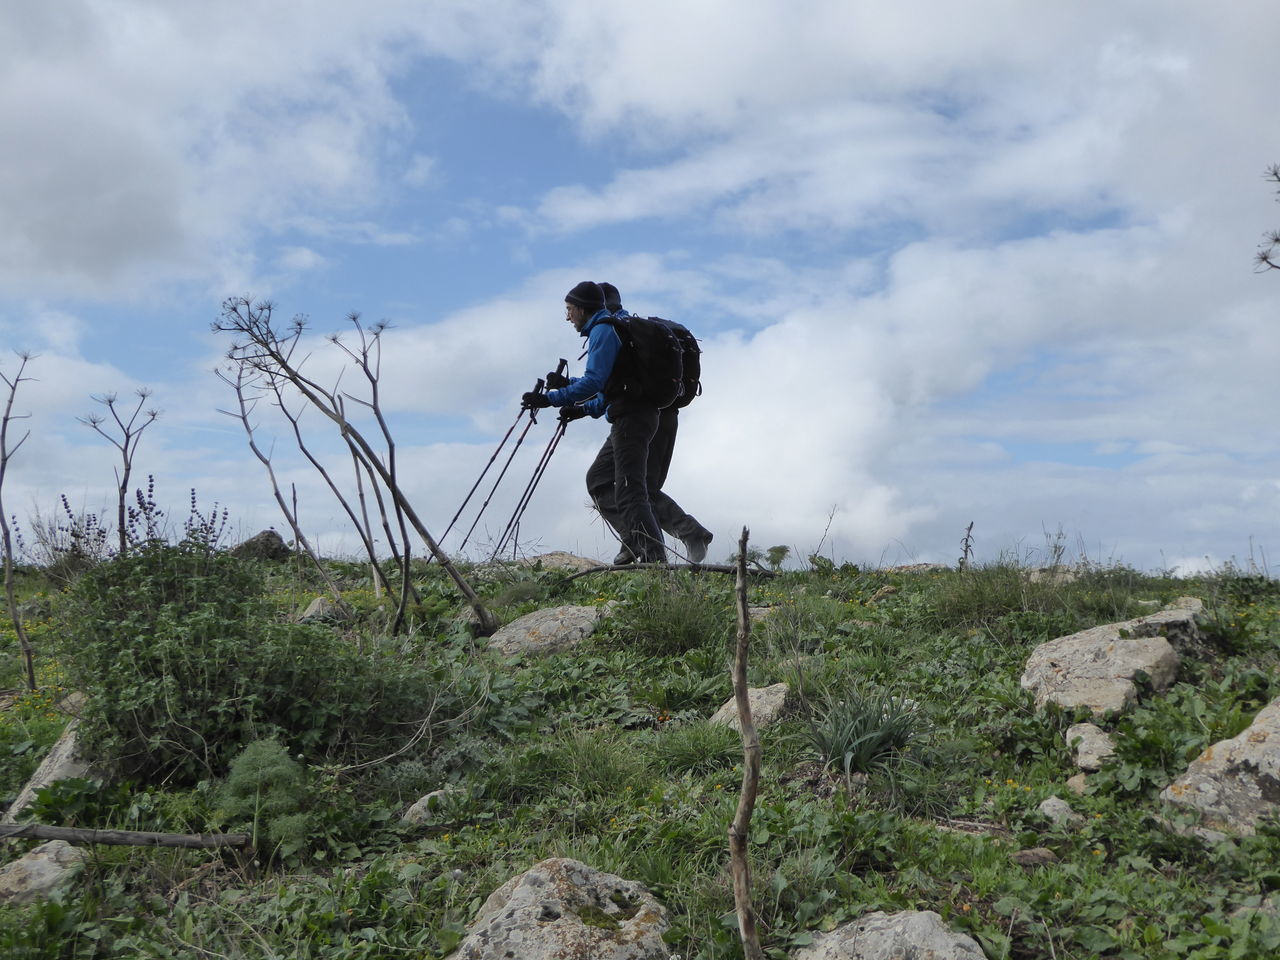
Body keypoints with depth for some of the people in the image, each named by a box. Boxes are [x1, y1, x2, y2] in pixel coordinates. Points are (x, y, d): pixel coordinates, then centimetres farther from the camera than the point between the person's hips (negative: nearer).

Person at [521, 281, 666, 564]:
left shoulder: (603, 331, -9)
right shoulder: (610, 329, 24)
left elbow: (594, 381, -21)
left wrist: (551, 398, -18)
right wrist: (585, 409, 20)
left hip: (630, 420, -11)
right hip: (629, 418, 11)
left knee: (629, 492, -15)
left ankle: (654, 557, -20)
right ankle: (636, 546, 11)